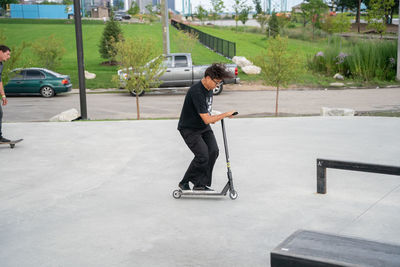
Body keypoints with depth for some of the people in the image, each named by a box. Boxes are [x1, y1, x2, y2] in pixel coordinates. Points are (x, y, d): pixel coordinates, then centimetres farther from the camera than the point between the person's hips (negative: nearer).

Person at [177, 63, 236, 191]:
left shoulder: (209, 88, 0)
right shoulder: (197, 92, -30)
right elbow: (207, 120, -31)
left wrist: (211, 117, 4)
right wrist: (226, 114, -21)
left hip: (203, 127, 8)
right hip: (189, 129, -8)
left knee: (213, 151, -8)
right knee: (203, 156, -18)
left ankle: (201, 184, 3)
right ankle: (184, 183, 2)